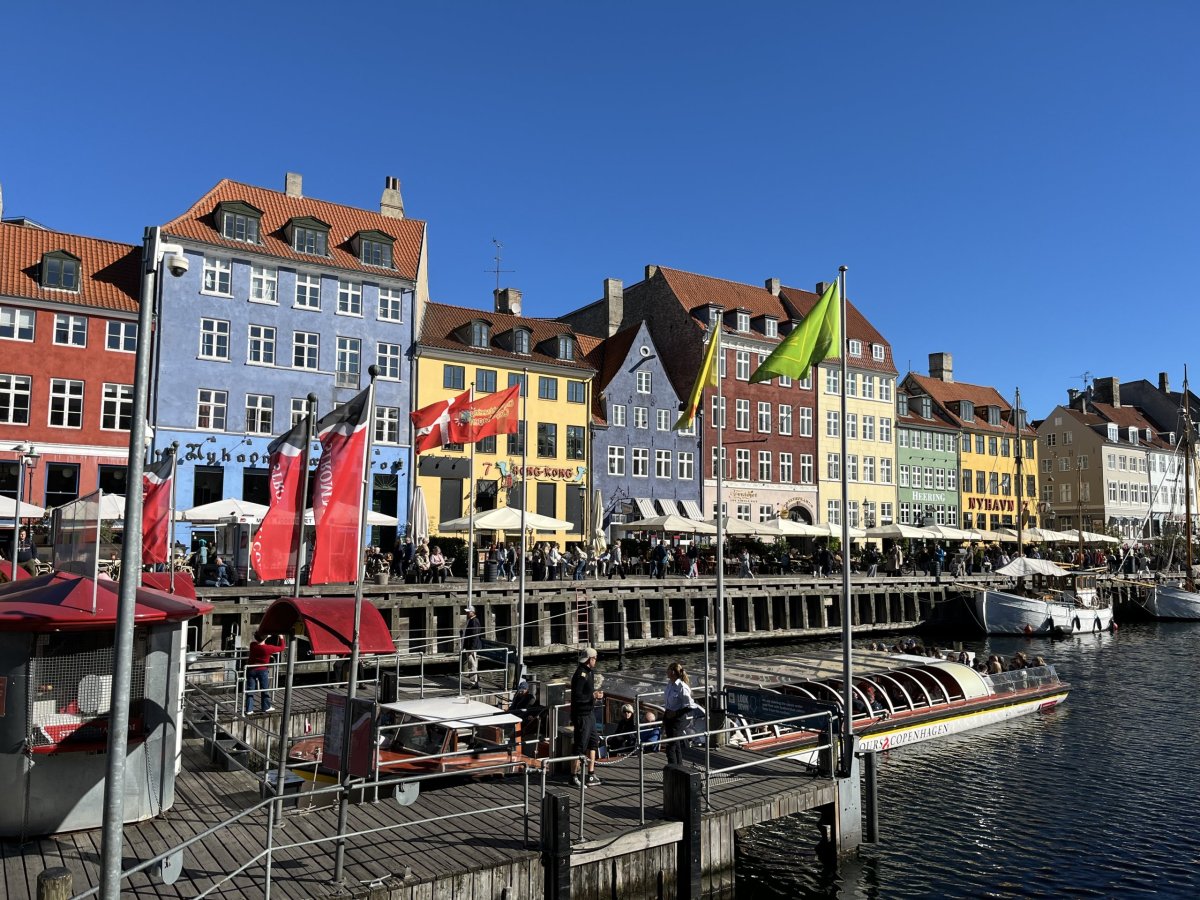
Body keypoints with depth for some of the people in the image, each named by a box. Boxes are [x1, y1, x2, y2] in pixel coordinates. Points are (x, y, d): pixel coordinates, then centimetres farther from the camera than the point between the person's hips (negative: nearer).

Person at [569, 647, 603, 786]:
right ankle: (574, 776, 9)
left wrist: (596, 694, 6)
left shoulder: (589, 672, 11)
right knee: (580, 746, -2)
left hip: (590, 713, 10)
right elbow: (577, 696, -25)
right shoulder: (580, 674, -20)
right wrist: (593, 695, -21)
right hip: (581, 714, -10)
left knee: (593, 743, 15)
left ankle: (591, 775, 24)